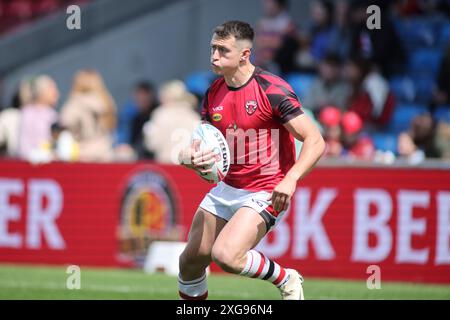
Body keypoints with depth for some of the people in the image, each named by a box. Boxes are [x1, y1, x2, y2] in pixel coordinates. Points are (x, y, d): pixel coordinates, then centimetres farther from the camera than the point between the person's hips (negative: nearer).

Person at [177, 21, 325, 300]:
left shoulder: (272, 90, -17)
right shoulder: (214, 93, 4)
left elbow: (315, 141, -19)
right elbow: (204, 146, 12)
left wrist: (290, 179, -34)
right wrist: (190, 159, -13)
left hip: (266, 193, -7)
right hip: (226, 189, 7)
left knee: (225, 256, -25)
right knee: (190, 263, 6)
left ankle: (286, 280, 0)